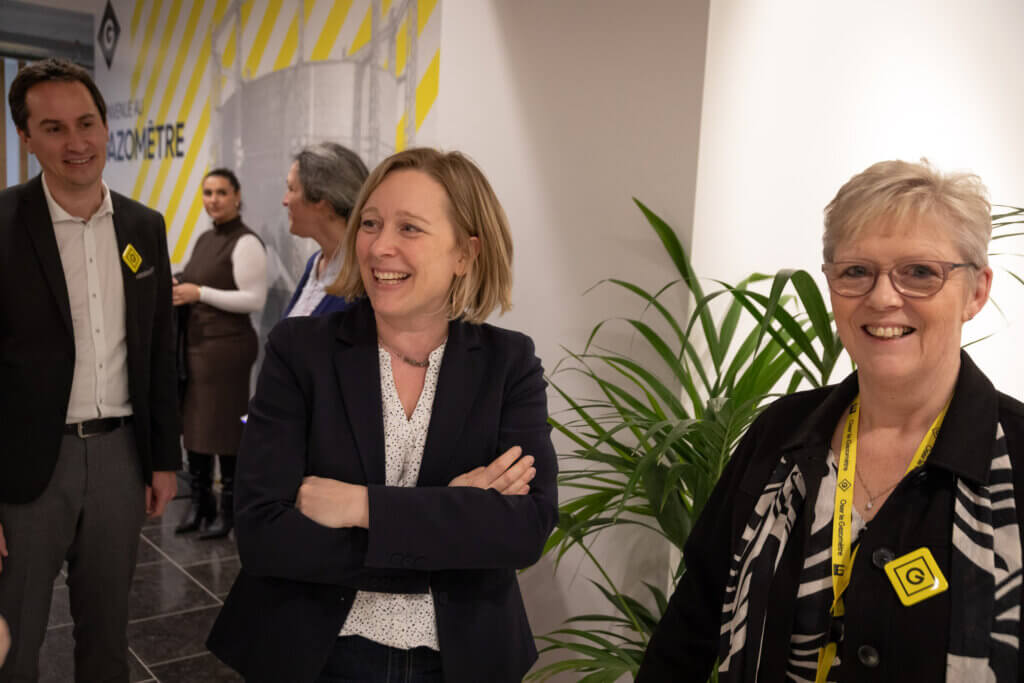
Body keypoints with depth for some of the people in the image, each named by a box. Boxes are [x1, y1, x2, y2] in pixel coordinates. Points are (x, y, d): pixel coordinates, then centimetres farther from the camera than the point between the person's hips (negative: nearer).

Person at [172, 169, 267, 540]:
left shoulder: (246, 243, -10)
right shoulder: (204, 239, 15)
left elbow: (254, 299, -16)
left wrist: (200, 293, -17)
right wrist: (179, 289, 4)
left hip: (227, 345, -8)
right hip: (196, 342, 8)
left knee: (224, 426, -1)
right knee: (193, 422, 10)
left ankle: (229, 510, 12)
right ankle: (199, 502, 24)